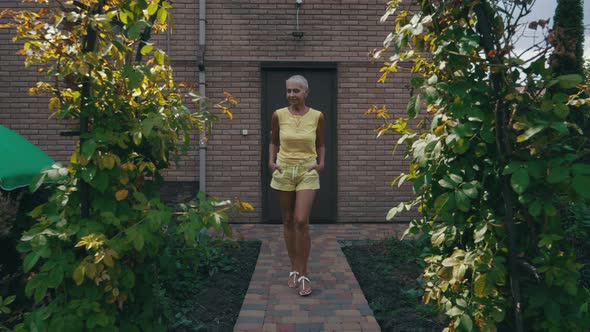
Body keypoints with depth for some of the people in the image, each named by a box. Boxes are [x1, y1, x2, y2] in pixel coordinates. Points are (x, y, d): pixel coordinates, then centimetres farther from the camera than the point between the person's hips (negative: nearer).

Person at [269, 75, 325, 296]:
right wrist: (271, 162, -2)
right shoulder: (279, 115, -1)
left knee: (301, 221, -12)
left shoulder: (317, 116, -2)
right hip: (284, 170, 2)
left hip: (308, 172, -2)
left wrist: (321, 163, -5)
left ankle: (303, 274, 1)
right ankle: (294, 269, 23)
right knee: (288, 221, 8)